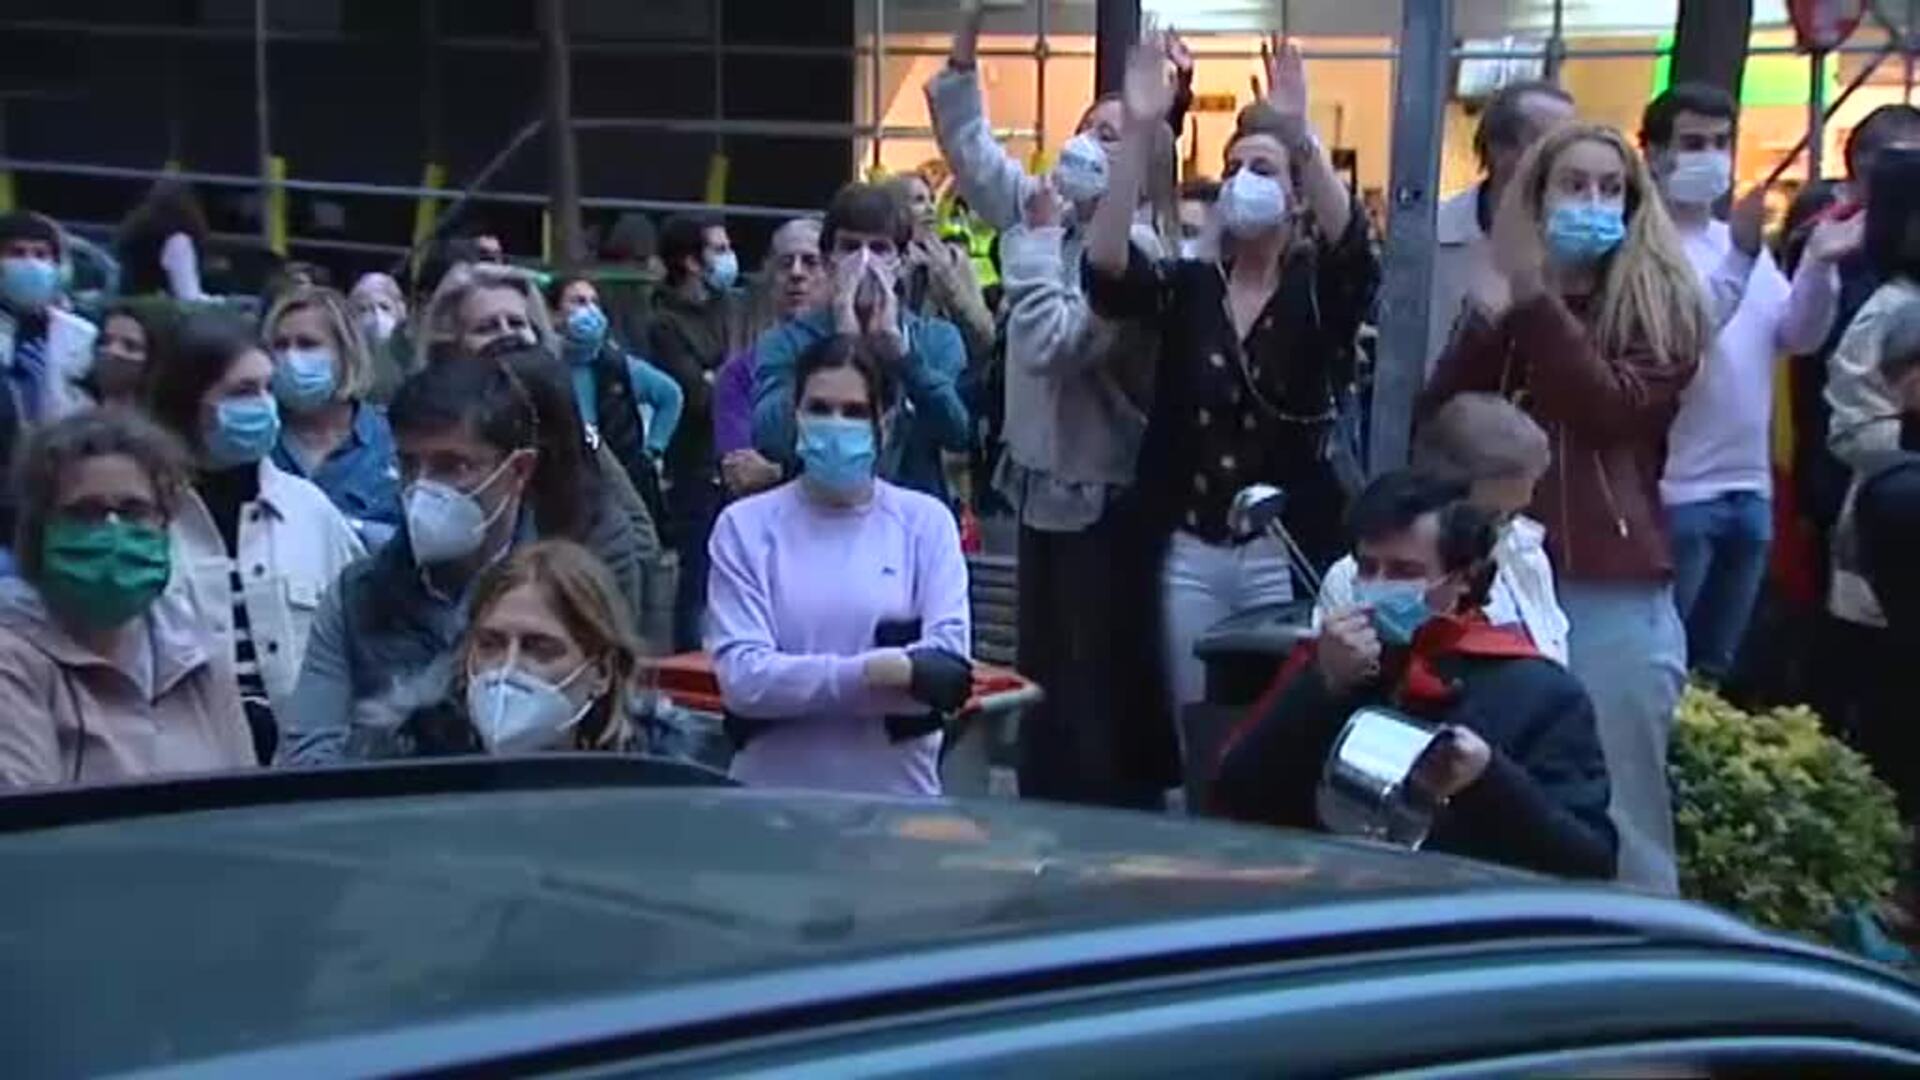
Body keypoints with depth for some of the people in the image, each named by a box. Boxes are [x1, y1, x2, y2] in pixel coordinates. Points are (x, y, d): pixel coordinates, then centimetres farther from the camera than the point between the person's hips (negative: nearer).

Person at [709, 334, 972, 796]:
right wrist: (870, 673, -16)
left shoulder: (926, 521, 0)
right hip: (772, 788, 0)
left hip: (896, 791, 0)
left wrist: (792, 682, -13)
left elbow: (947, 670, -9)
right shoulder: (745, 525, -1)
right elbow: (741, 677, -9)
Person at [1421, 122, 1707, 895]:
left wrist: (1536, 305, -16)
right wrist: (1487, 325, -11)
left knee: (1618, 820, -1)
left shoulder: (1660, 303, 3)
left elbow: (1613, 409, -13)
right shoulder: (1501, 299, 14)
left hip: (1616, 593, -3)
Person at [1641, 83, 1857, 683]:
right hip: (1676, 491, -7)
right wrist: (1740, 255, -29)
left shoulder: (1748, 243, 14)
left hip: (1750, 489, 7)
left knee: (1715, 666, 16)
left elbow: (1798, 335, 7)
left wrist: (1819, 264, -9)